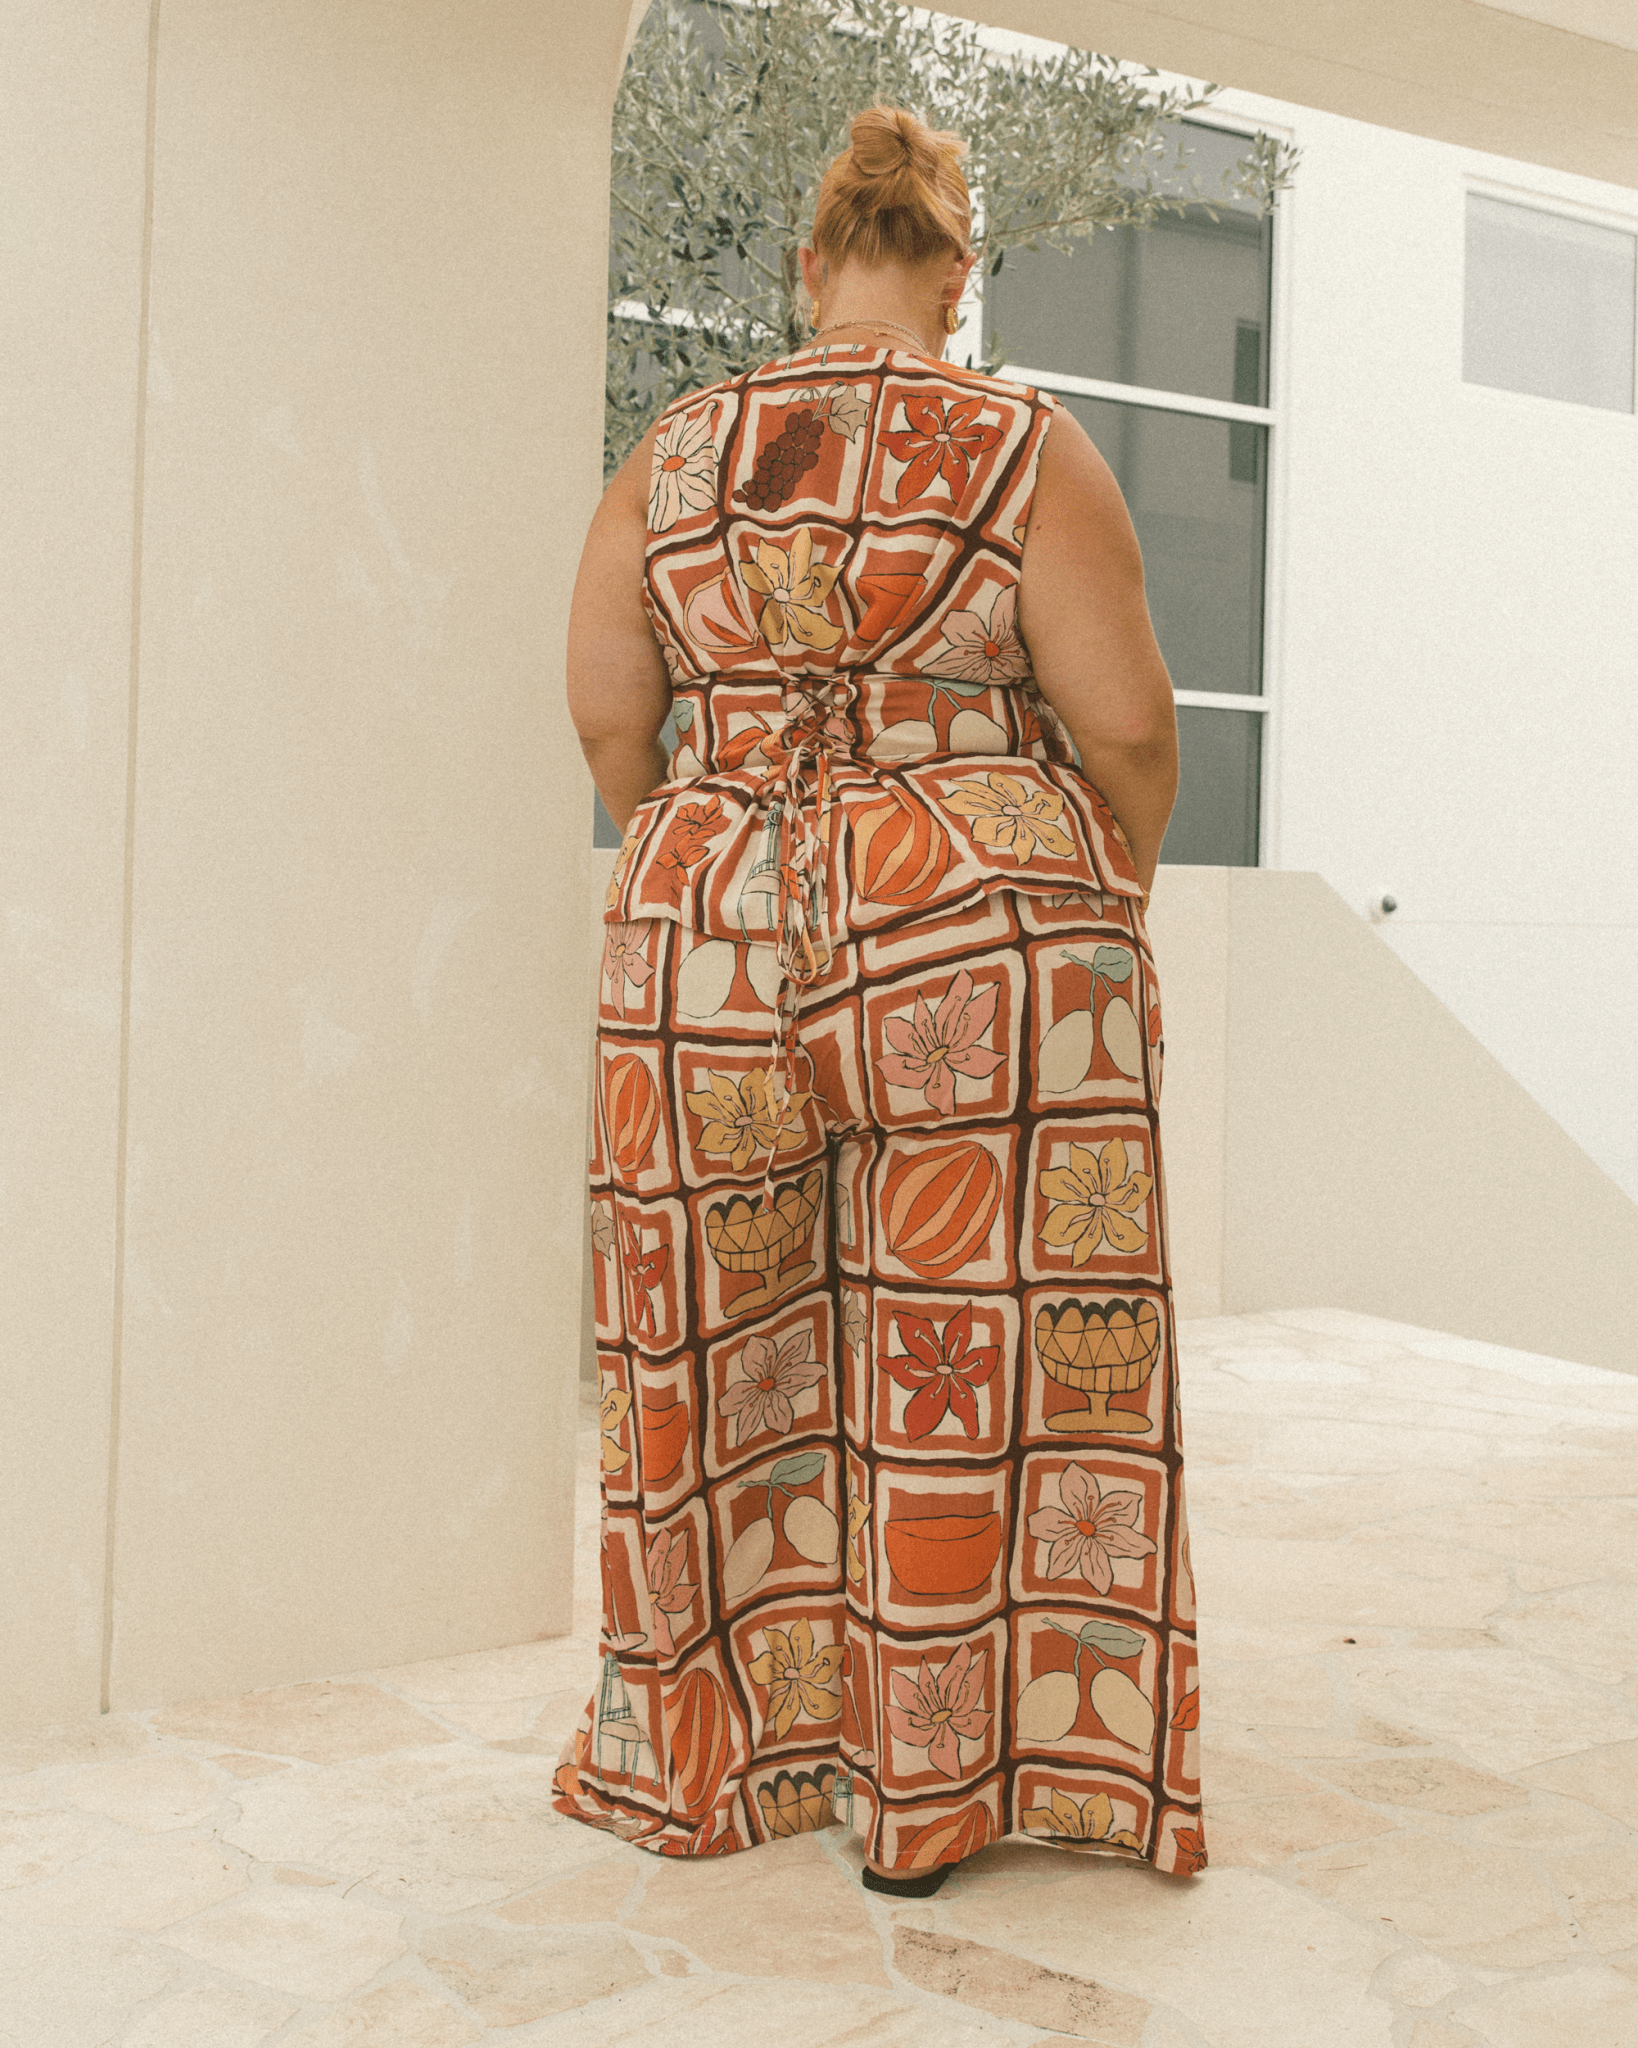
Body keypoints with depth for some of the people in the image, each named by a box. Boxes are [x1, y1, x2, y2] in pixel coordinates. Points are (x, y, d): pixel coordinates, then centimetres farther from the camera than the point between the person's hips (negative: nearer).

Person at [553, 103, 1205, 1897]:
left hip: (712, 940, 4)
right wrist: (1108, 904, 11)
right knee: (960, 1364, 6)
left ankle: (710, 1751, 28)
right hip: (983, 939, -3)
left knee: (726, 1350, 14)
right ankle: (932, 1792, 16)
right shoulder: (1026, 451, -2)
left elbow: (605, 720, 6)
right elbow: (1125, 726, -6)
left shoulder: (672, 456, 7)